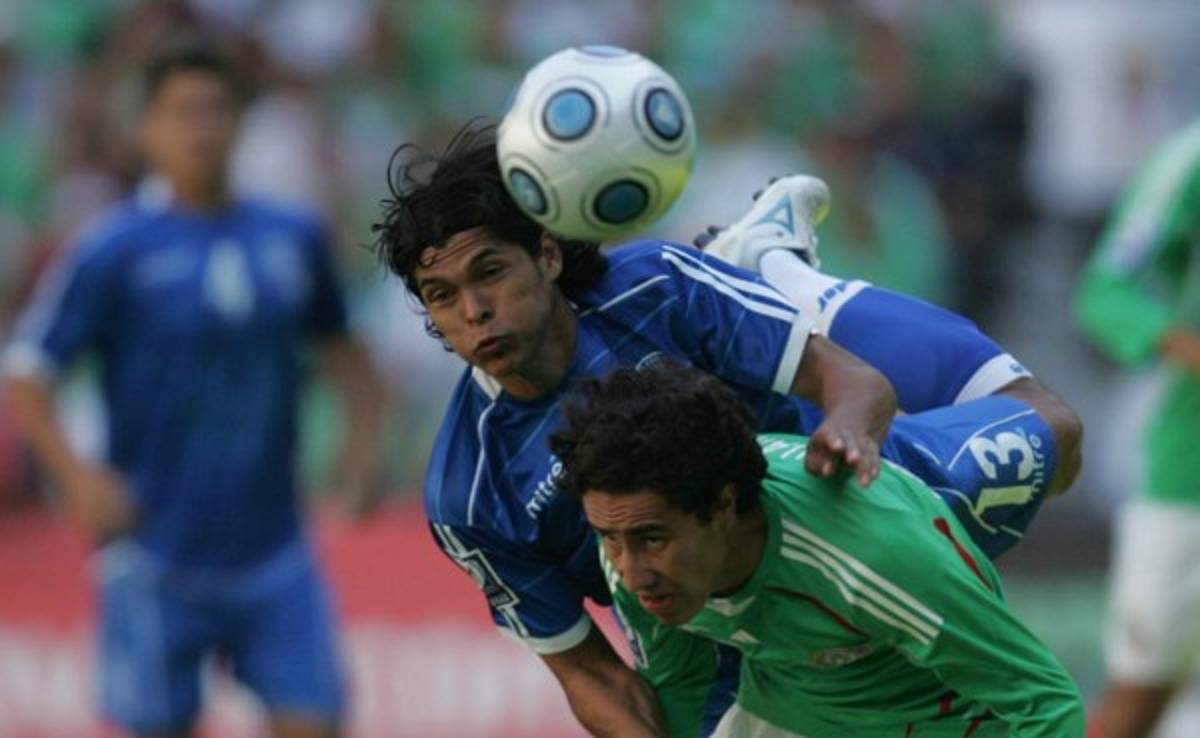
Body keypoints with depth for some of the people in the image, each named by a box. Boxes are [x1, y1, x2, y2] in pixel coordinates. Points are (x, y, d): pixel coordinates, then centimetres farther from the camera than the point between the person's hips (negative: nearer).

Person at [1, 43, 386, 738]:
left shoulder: (296, 239, 5)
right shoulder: (115, 252, -8)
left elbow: (340, 344, 21)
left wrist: (364, 435, 4)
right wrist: (77, 475, -23)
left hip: (274, 555, 3)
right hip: (158, 559, -3)